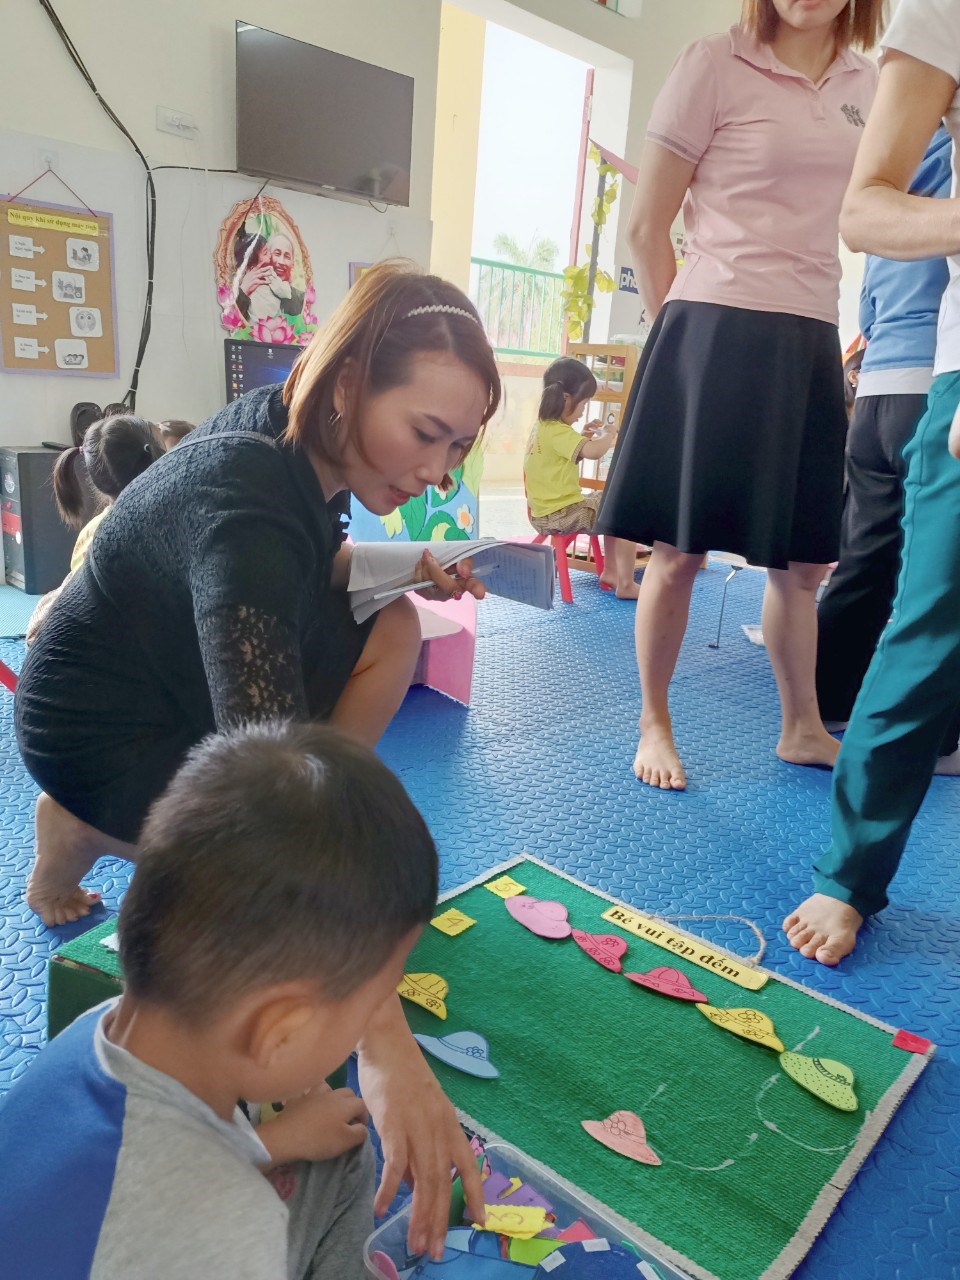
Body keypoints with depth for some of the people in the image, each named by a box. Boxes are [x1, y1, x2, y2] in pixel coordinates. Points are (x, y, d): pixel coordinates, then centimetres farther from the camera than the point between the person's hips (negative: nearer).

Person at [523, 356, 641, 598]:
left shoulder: (542, 427, 10)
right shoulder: (558, 432, -22)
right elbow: (593, 451, -34)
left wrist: (583, 436, 12)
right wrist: (609, 435, -14)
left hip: (545, 512, 11)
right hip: (561, 514, -11)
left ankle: (610, 571, 29)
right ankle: (626, 584, -4)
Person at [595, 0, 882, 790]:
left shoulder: (866, 85, 14)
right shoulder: (715, 65, -2)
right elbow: (647, 229, -1)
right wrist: (682, 333, 2)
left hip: (811, 343, 6)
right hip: (718, 334, -5)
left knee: (804, 561, 9)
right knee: (680, 551, -1)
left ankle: (803, 728, 24)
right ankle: (654, 725, 15)